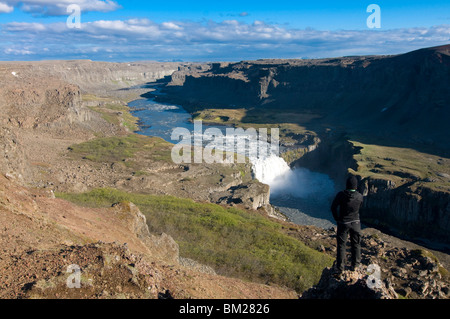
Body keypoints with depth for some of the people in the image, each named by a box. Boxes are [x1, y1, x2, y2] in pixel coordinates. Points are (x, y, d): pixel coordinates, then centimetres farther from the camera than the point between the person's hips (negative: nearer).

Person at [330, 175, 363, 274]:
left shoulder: (341, 195, -19)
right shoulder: (359, 196, -13)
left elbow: (333, 207, -11)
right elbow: (359, 208, 4)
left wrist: (337, 219, 4)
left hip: (343, 223, -2)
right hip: (355, 223, 2)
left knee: (341, 245, 10)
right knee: (356, 244, 19)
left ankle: (340, 268, 17)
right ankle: (355, 265, 31)